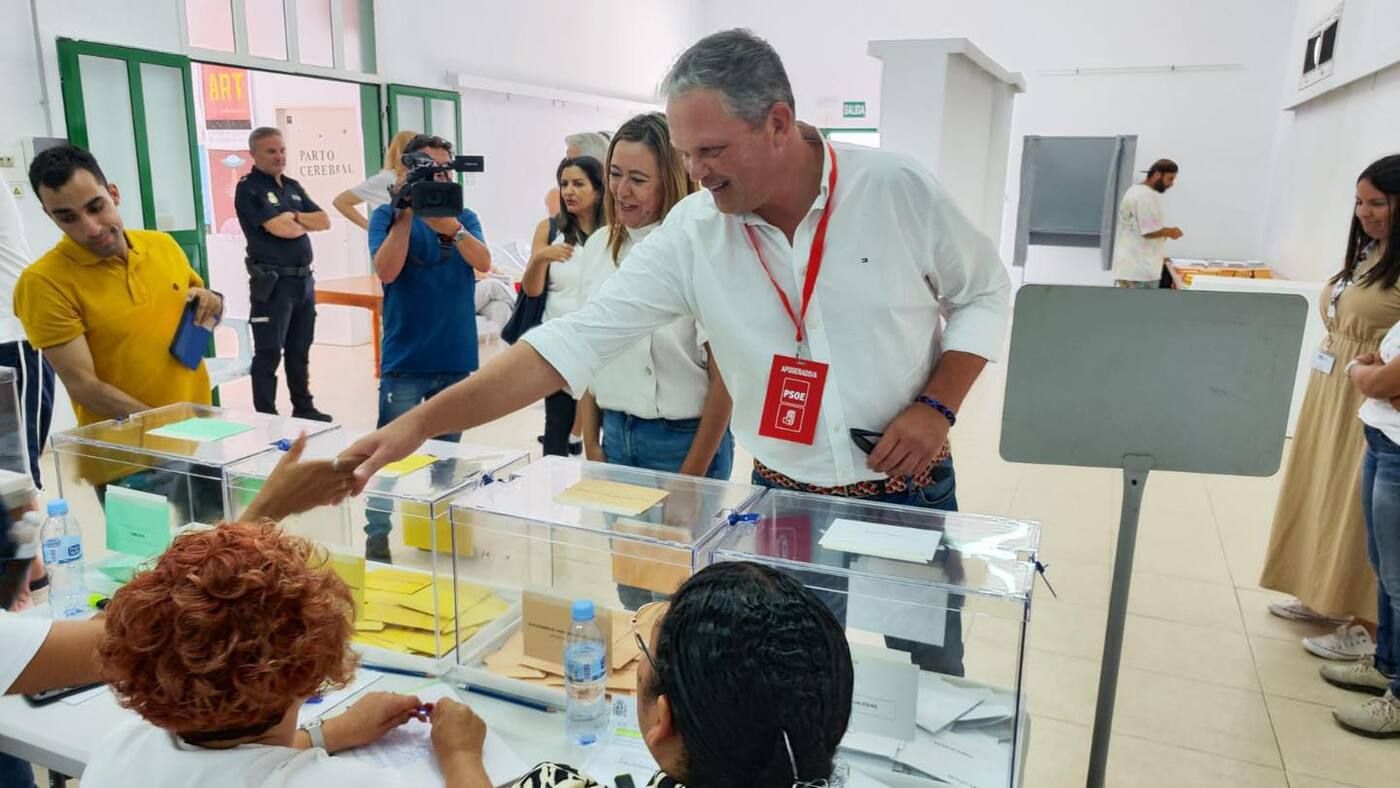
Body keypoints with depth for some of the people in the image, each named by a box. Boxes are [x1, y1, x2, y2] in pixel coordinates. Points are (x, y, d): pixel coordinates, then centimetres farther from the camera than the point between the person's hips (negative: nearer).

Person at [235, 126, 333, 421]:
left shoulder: (293, 186, 16)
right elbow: (281, 229, -18)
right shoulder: (248, 188, -7)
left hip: (304, 278, 7)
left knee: (300, 350, 16)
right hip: (272, 282, -7)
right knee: (269, 353, -2)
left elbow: (324, 221, 8)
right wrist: (305, 223, 1)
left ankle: (304, 409, 26)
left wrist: (294, 216, -8)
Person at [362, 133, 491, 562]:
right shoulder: (388, 215, -2)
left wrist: (451, 228, -31)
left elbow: (483, 262, -14)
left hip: (456, 357, 3)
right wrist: (405, 213, -22)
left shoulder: (463, 216, 5)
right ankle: (376, 541, 9)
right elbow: (386, 271, -18)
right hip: (405, 360, -3)